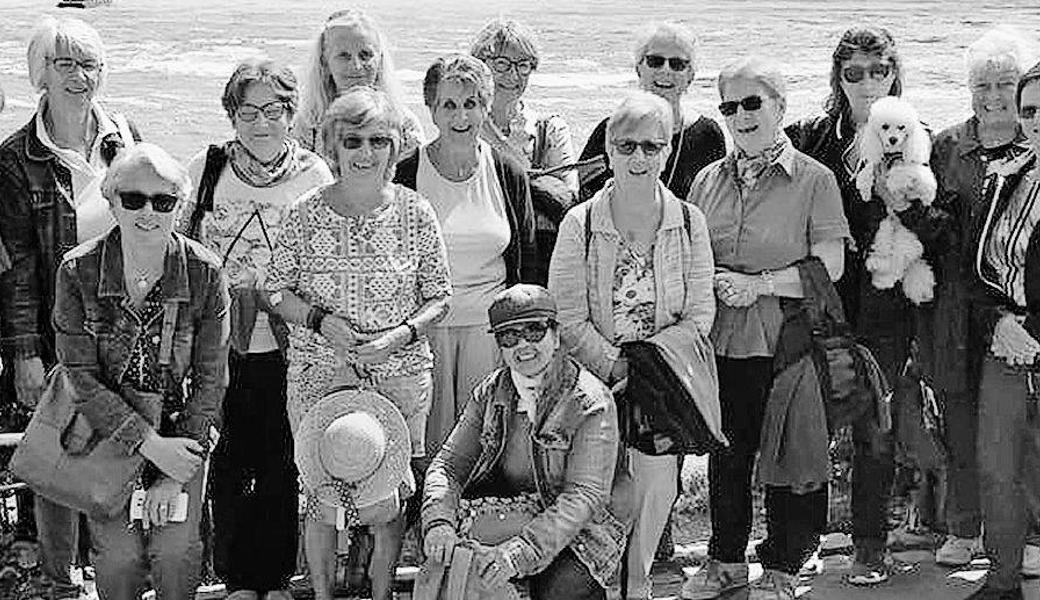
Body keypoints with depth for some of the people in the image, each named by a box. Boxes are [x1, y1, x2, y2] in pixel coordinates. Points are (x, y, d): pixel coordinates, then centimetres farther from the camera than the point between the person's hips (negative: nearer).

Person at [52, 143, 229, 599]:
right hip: (104, 425, 0)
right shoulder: (78, 271, -12)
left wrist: (174, 476, -13)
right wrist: (150, 445, -20)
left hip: (180, 427, 0)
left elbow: (211, 380, -8)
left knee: (176, 550, -14)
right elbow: (81, 378, -12)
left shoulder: (203, 273, -11)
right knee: (119, 553, -13)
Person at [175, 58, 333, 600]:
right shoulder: (205, 169, 1)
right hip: (220, 348, 1)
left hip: (287, 346, -1)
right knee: (227, 463, 7)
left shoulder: (313, 174, -1)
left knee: (282, 465, 7)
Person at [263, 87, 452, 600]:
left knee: (389, 502, 4)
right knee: (322, 497, 3)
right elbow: (275, 290, 4)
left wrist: (402, 334, -12)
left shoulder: (414, 213, 0)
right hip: (318, 374, 0)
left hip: (399, 377, 1)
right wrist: (320, 319, -13)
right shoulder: (305, 215, -2)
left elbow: (438, 296, 5)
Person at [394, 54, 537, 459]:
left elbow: (527, 264, 11)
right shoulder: (406, 176, -2)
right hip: (422, 330, -1)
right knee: (426, 444, 1)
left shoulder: (509, 176, 5)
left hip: (490, 329, 2)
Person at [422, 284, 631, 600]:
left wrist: (519, 553, -35)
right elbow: (448, 464, 1)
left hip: (578, 533, -5)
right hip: (505, 518, 5)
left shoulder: (591, 402, -14)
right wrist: (439, 520, -23)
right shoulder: (490, 392, 3)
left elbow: (584, 497, -23)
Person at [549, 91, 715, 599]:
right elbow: (568, 319, -6)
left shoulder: (688, 223, 2)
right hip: (596, 379, -2)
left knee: (657, 481, -2)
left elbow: (700, 312, 1)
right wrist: (617, 368, -15)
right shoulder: (580, 224, -4)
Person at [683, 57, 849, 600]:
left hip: (786, 339, -4)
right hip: (719, 339, 4)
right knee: (724, 452, 12)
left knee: (788, 451, 1)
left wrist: (759, 284, -15)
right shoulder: (708, 180, 11)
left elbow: (829, 266, -8)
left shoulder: (813, 179, -3)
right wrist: (709, 283, -4)